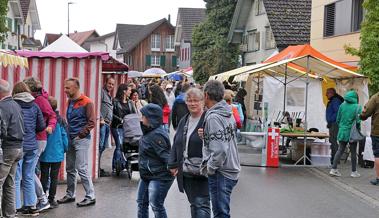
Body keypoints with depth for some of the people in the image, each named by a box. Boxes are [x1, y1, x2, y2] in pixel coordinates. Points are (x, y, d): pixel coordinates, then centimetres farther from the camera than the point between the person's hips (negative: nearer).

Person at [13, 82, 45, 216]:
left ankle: (16, 207, 3)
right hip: (33, 146, 4)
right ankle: (31, 206, 17)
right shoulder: (34, 106, 4)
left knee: (16, 178, 2)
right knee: (29, 177, 13)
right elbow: (42, 126, 4)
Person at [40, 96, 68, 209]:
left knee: (44, 176, 9)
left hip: (44, 154, 0)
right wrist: (66, 149, 11)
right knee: (54, 177, 8)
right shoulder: (60, 120, -7)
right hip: (57, 154, 0)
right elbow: (64, 136, -3)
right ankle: (51, 199, 11)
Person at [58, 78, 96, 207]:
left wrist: (80, 134, -15)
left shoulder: (87, 102, -10)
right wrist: (68, 133, 11)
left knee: (81, 168, -9)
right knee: (70, 169, 13)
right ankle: (70, 195, 24)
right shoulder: (70, 101, 13)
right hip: (70, 138, 8)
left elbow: (91, 122, -13)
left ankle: (90, 197, -2)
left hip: (81, 139, -8)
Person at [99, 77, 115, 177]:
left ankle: (99, 168, 16)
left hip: (107, 124, 9)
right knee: (100, 146, -10)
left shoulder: (110, 96, 25)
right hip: (102, 123, -9)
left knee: (103, 146, 10)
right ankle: (98, 169, -8)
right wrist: (101, 119, -18)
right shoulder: (102, 92, -3)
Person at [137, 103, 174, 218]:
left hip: (160, 177, -11)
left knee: (156, 205, -7)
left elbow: (165, 155, -25)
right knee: (142, 202, 18)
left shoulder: (156, 135, -23)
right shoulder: (149, 132, 10)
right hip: (147, 176, 11)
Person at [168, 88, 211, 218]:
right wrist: (173, 165, 10)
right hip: (186, 172, 7)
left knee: (201, 204, -8)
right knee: (193, 204, 15)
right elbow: (176, 145, 18)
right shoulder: (184, 121, 15)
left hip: (202, 172, -7)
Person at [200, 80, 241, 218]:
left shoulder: (213, 117, -19)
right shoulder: (228, 114, 8)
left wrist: (210, 168, -11)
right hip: (231, 170, 9)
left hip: (220, 174, -9)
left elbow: (220, 150, -25)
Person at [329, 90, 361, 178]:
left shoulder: (342, 106, 0)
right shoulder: (357, 107, -10)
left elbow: (338, 120, 5)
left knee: (340, 150, 10)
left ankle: (333, 169, 5)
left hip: (342, 131, 3)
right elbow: (358, 121, -15)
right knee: (353, 152, 8)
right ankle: (354, 172, 16)